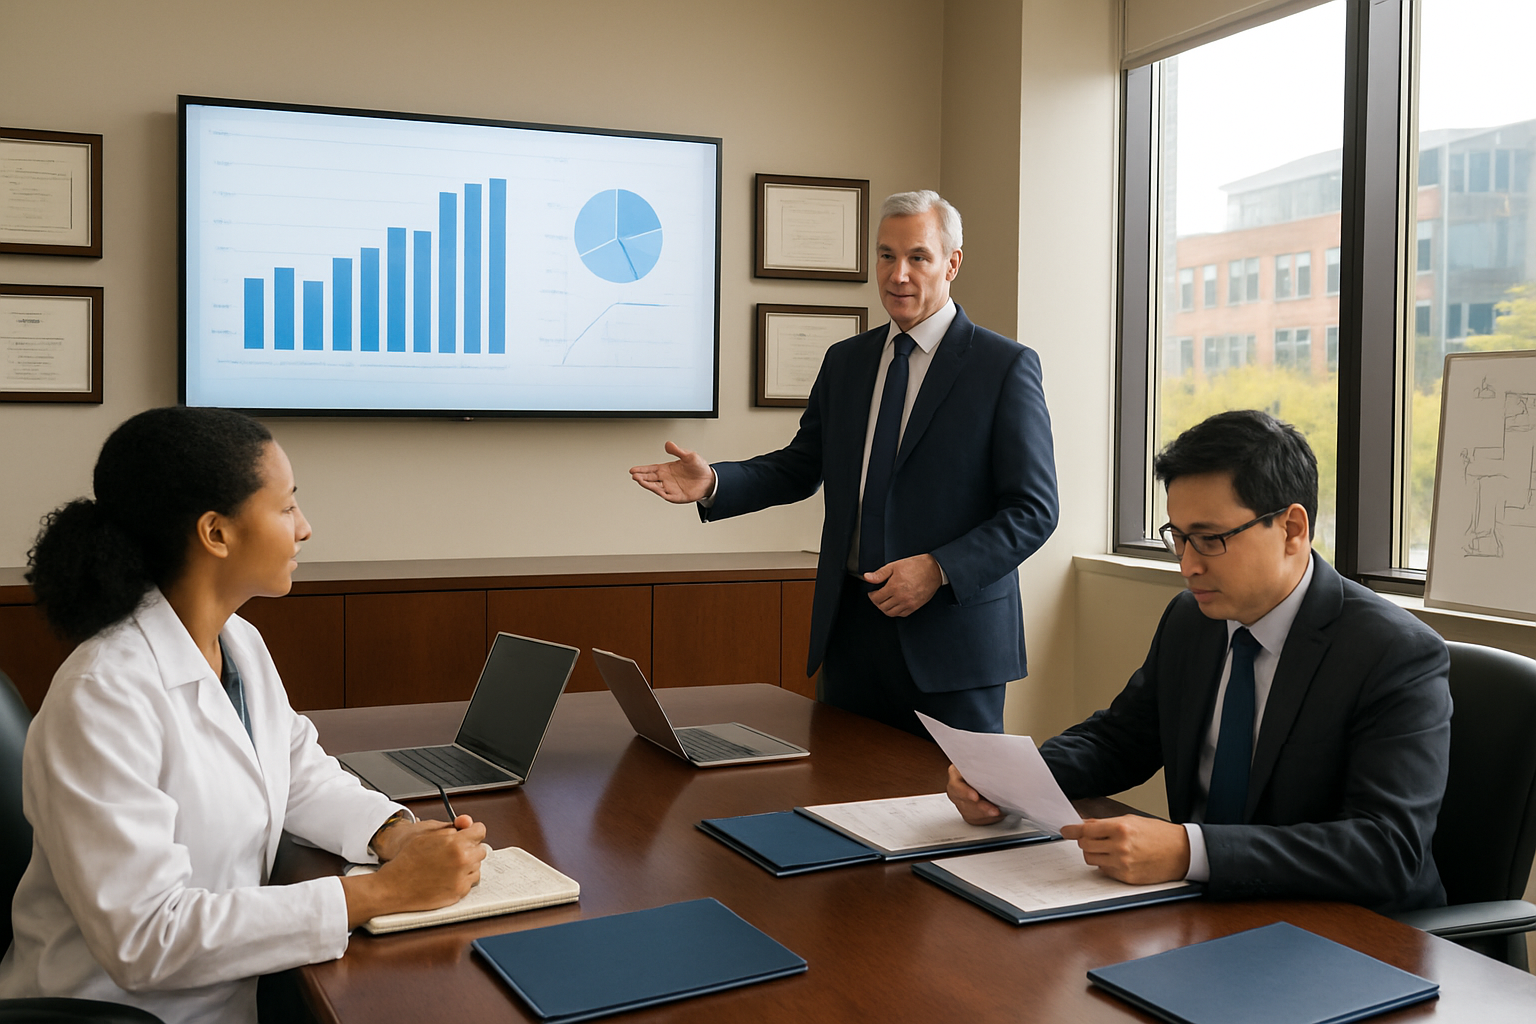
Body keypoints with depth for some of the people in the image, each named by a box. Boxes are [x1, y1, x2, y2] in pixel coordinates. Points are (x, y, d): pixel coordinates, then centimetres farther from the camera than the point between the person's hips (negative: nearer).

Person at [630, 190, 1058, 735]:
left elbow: (1033, 509, -8)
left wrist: (939, 569, -20)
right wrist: (712, 482, -1)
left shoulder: (1006, 366, -5)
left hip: (949, 639, -4)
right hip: (850, 627, 5)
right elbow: (800, 466, 17)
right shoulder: (845, 361, 12)